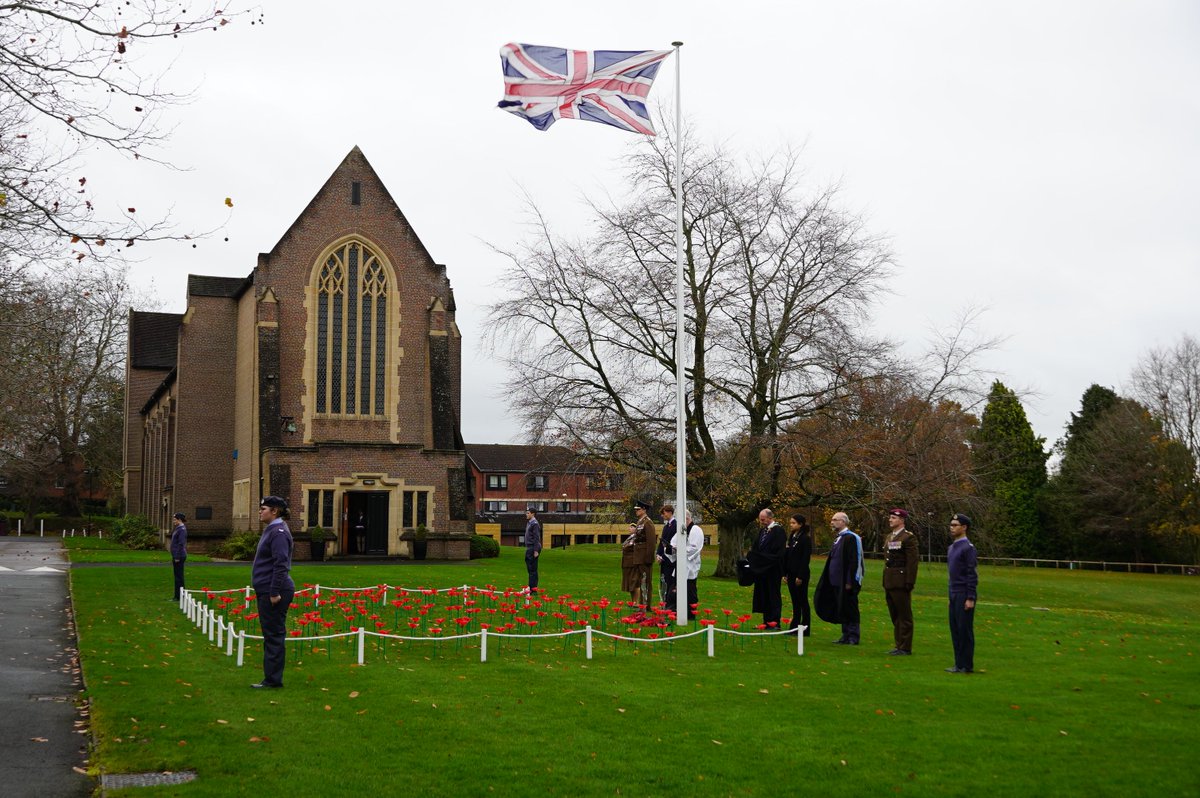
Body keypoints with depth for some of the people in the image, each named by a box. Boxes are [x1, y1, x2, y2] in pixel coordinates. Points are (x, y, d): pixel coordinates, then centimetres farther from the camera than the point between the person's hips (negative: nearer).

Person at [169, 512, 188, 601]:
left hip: (179, 556, -10)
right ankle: (177, 597, 19)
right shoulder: (177, 529, 16)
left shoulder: (182, 529, -15)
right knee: (177, 576, 13)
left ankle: (180, 597, -2)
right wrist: (174, 557, 21)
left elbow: (181, 544, -21)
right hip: (176, 556, 10)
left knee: (179, 577, -6)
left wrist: (177, 557, -21)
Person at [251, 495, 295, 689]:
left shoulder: (279, 532, -16)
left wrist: (275, 592, -23)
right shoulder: (271, 530, 16)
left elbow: (281, 564, -22)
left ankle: (273, 679, 0)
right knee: (270, 635, 13)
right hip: (266, 592, 11)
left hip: (274, 593, -11)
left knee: (274, 635, -5)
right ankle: (271, 677, 19)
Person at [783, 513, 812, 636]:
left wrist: (800, 576, -18)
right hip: (791, 574, 7)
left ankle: (805, 628, 3)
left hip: (800, 574, -7)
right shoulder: (791, 537, 12)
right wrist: (785, 573, 11)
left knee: (802, 601, -2)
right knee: (795, 602, 11)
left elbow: (805, 558, -15)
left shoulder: (805, 539, -11)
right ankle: (794, 626, 16)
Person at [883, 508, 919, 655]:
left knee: (904, 616, -2)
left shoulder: (908, 538, -10)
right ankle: (899, 645, 20)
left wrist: (909, 583, -17)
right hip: (889, 583, 9)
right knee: (895, 616, 13)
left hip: (901, 583, -9)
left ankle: (905, 648, 2)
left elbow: (912, 562, -14)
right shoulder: (888, 538, 17)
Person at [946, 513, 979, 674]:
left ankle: (967, 665, 0)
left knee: (965, 629, -4)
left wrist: (970, 599, -18)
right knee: (955, 629, 9)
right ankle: (959, 664, 14)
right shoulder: (952, 547, 15)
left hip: (964, 596, -9)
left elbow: (973, 575, -15)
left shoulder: (968, 548, -12)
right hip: (954, 595, 9)